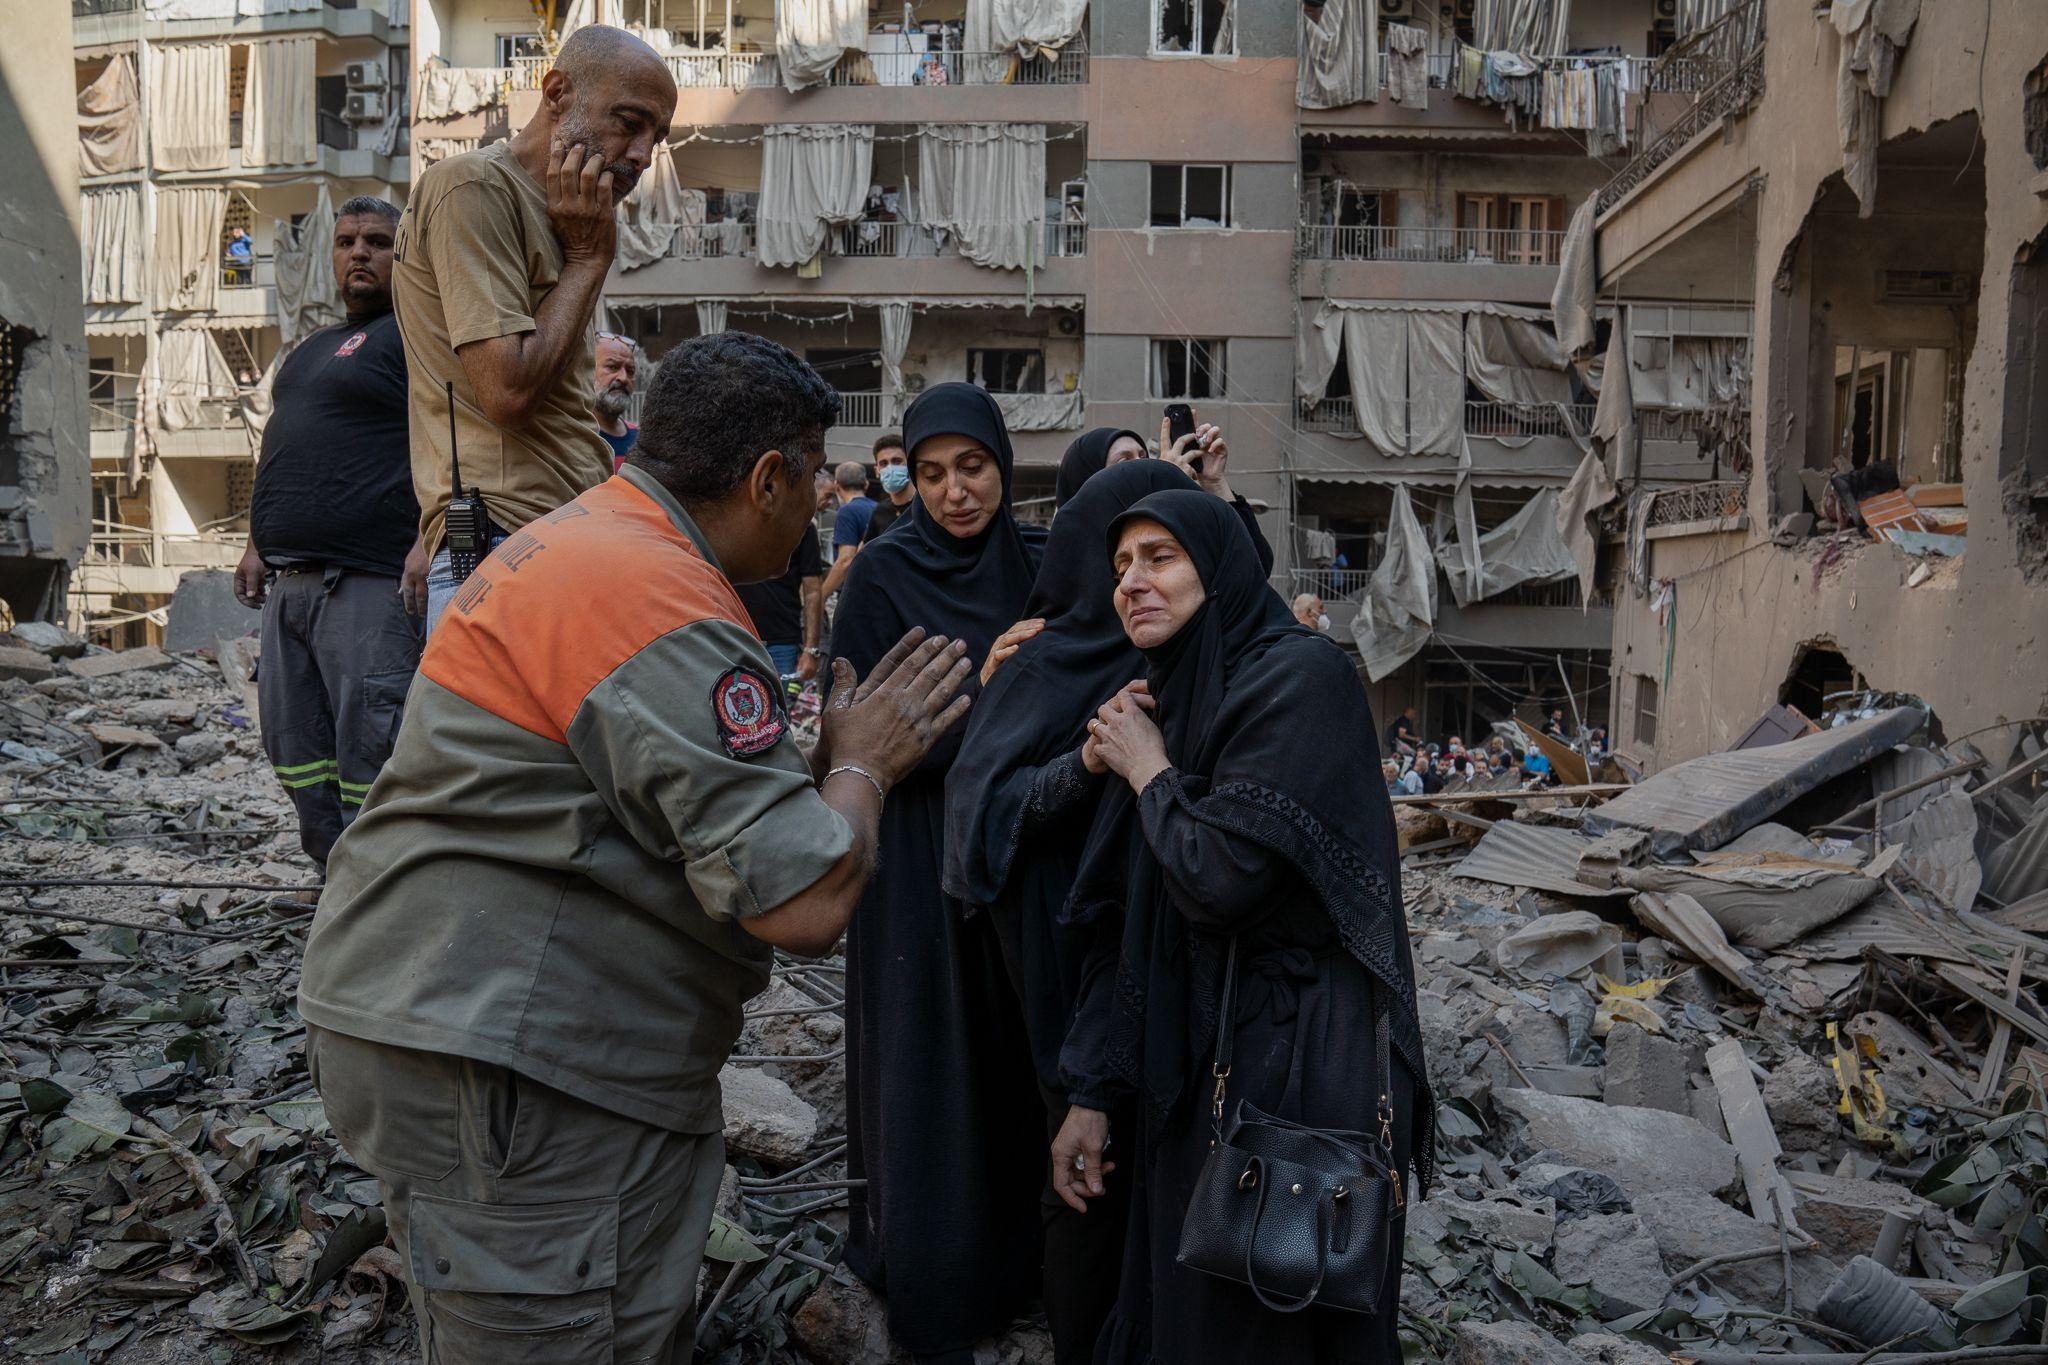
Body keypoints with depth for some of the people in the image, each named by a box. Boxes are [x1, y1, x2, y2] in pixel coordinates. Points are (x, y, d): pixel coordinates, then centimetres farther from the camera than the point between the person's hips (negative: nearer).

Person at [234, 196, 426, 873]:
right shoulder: (311, 348, 25)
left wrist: (429, 540, -25)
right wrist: (260, 542, 24)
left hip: (367, 581, -10)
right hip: (289, 580, 10)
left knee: (369, 747, -10)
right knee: (294, 744, 11)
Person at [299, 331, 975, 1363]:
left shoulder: (583, 535, 12)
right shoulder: (667, 608, -21)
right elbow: (806, 901, -23)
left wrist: (830, 764, 17)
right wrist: (863, 766, -5)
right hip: (497, 1072, -11)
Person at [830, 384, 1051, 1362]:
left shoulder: (1039, 563, 4)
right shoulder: (883, 574, -8)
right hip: (923, 861, -4)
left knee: (1021, 1062, 13)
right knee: (933, 1070, 3)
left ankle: (1016, 1260, 33)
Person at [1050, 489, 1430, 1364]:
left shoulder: (1300, 676, -14)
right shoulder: (1166, 706, 10)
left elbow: (1220, 879, -24)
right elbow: (1128, 925, 10)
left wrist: (1149, 773, -7)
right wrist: (1090, 1094, 9)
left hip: (1299, 1070, -7)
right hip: (1194, 1066, 7)